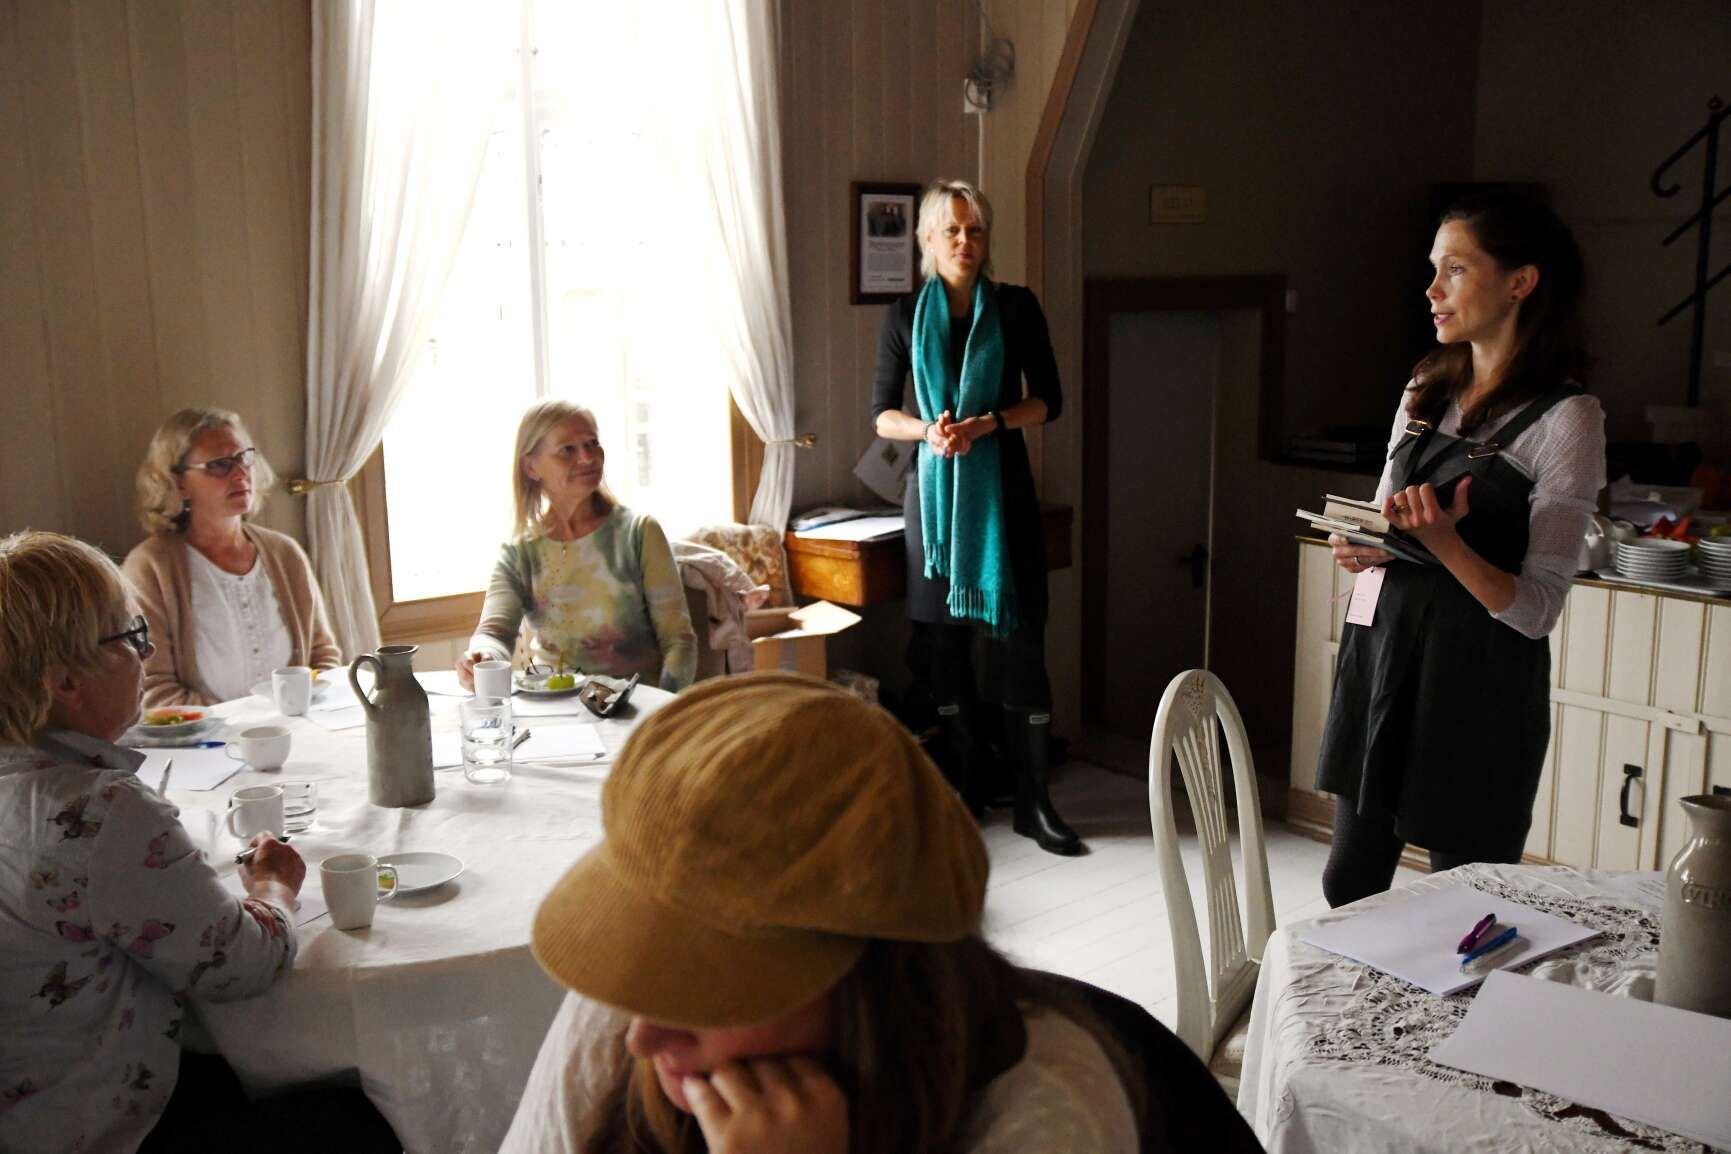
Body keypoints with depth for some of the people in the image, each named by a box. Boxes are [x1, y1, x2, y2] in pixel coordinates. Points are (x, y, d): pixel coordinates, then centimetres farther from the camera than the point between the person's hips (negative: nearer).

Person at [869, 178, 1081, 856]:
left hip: (1001, 487, -1)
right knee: (946, 641, 5)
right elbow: (882, 414, 7)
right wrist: (929, 430, -14)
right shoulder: (906, 316, 7)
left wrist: (986, 423, -15)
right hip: (933, 488, 2)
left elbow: (1048, 401, 2)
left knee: (1019, 641, -6)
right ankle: (966, 786, 19)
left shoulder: (1016, 307, 3)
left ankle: (1033, 802, 1)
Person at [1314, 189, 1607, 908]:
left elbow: (1536, 610, -13)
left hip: (1480, 682, -6)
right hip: (1382, 649, 6)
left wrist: (1442, 540, -27)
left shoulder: (1566, 418, -10)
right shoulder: (1426, 391, 10)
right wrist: (1359, 548, -3)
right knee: (1350, 883, 13)